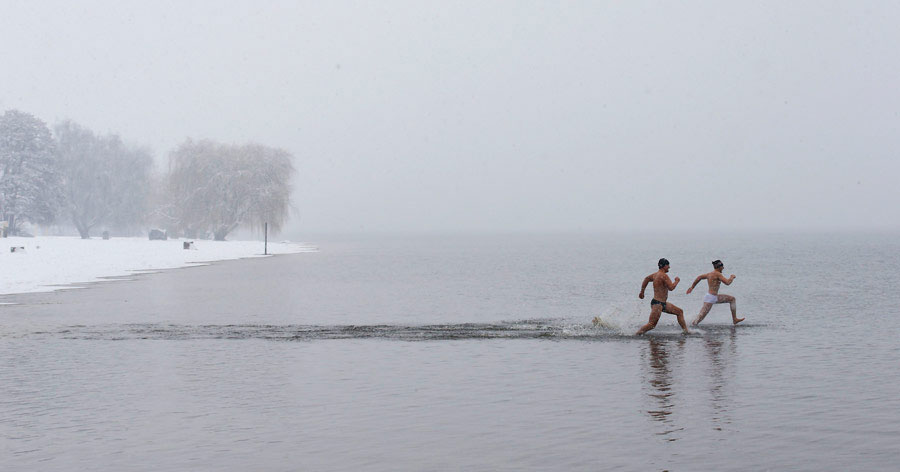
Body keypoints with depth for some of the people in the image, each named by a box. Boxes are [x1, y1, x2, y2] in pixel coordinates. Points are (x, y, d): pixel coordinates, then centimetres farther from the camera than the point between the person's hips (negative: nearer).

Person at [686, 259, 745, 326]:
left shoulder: (710, 274, 11)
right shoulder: (717, 274, -15)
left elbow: (699, 277, 18)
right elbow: (727, 282, -19)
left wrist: (692, 287, 25)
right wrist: (732, 277, 1)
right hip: (710, 298, -10)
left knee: (732, 299, 15)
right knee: (700, 317, -11)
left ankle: (735, 319, 17)